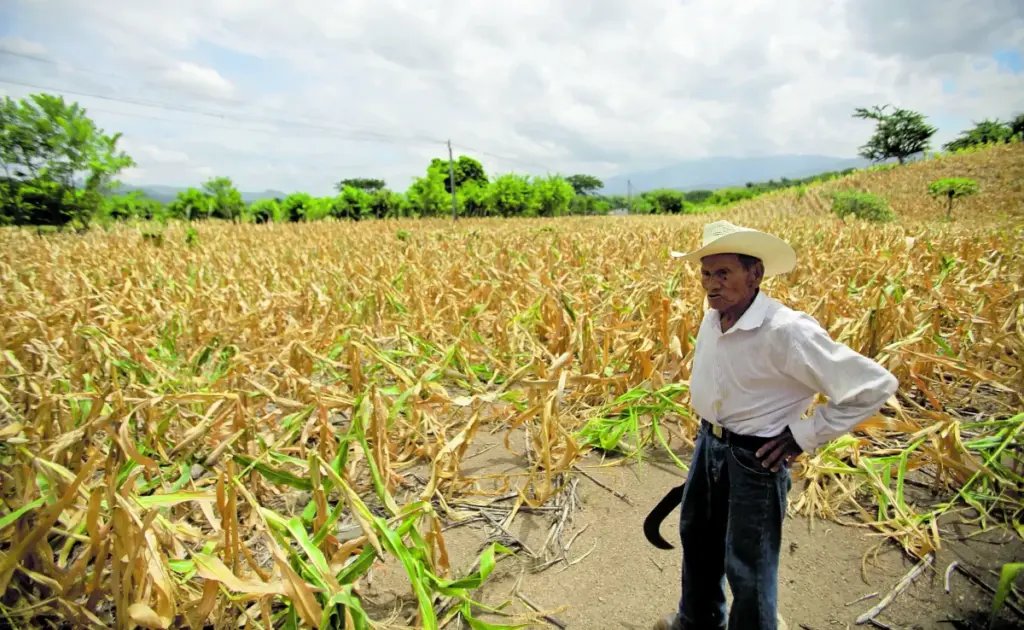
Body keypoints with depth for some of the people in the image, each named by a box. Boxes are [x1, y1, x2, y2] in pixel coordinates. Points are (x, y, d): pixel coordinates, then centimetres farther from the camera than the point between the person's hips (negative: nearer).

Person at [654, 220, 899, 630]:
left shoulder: (786, 331, -28)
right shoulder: (711, 318, -4)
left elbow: (876, 385, -23)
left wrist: (806, 436, -18)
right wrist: (707, 432, 13)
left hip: (754, 458, -8)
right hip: (707, 444, 8)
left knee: (748, 566, 11)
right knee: (697, 537, 25)